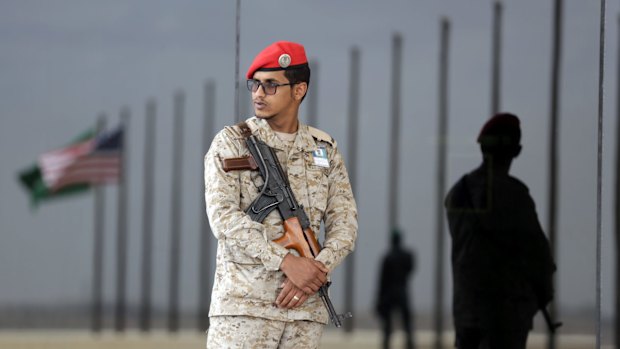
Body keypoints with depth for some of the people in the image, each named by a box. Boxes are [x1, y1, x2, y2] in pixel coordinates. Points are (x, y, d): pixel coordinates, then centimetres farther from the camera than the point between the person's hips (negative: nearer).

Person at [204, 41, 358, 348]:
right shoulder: (231, 143, 3)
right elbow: (223, 216, -9)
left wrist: (317, 271, -12)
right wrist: (286, 261, -19)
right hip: (243, 302, -3)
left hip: (305, 309, 4)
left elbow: (344, 224, 8)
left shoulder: (324, 149, 13)